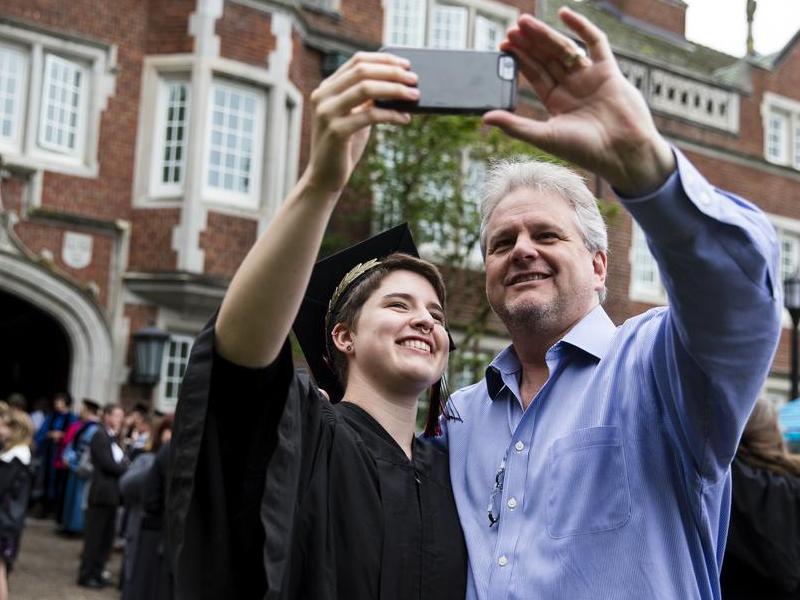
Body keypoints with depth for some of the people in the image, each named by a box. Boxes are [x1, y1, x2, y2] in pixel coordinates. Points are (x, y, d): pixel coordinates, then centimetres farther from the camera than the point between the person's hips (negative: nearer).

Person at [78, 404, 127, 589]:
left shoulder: (114, 438, 19)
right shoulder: (100, 435, -8)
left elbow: (118, 462, 13)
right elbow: (107, 463, -16)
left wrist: (125, 467, -7)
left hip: (112, 494, 8)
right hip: (102, 492, -8)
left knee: (106, 537, 10)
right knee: (94, 536, -2)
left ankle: (96, 572, 17)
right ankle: (86, 575, 4)